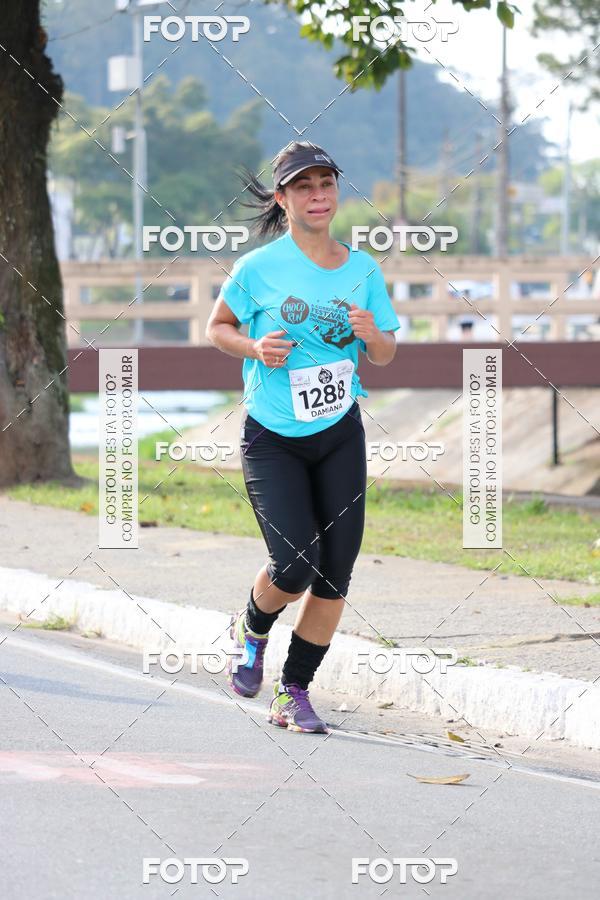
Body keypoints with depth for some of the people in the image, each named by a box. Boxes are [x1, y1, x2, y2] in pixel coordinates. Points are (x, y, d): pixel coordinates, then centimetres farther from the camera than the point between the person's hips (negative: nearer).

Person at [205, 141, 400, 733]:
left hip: (341, 435, 4)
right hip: (271, 439, -4)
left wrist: (370, 334, -12)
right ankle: (251, 630, 20)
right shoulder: (259, 268, -7)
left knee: (335, 574, -1)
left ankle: (293, 695, 13)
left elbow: (385, 356, 11)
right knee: (295, 566, -15)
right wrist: (255, 347, -13)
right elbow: (217, 328, 7)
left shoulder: (363, 269, 3)